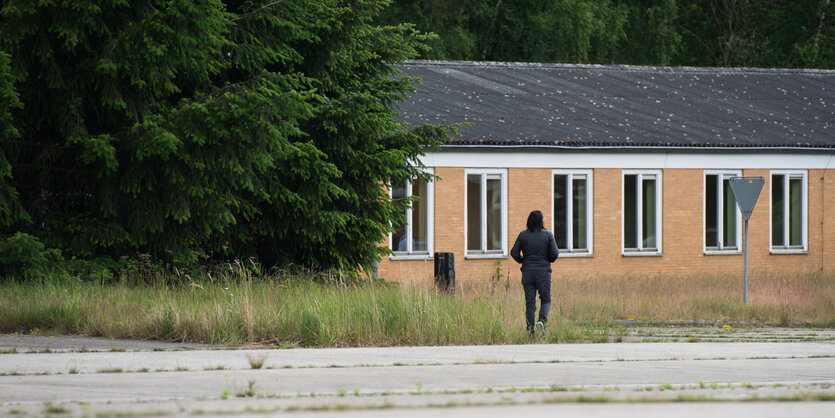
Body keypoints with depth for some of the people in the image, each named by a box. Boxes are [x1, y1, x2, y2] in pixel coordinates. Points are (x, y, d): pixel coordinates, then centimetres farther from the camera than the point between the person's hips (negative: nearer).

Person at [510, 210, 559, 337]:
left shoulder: (522, 235, 1)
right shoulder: (548, 235, -3)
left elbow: (514, 252, -2)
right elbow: (555, 253, -7)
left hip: (527, 272, 1)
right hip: (543, 272, -1)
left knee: (529, 303, 5)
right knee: (545, 300, 11)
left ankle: (530, 329, -1)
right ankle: (542, 320, -15)